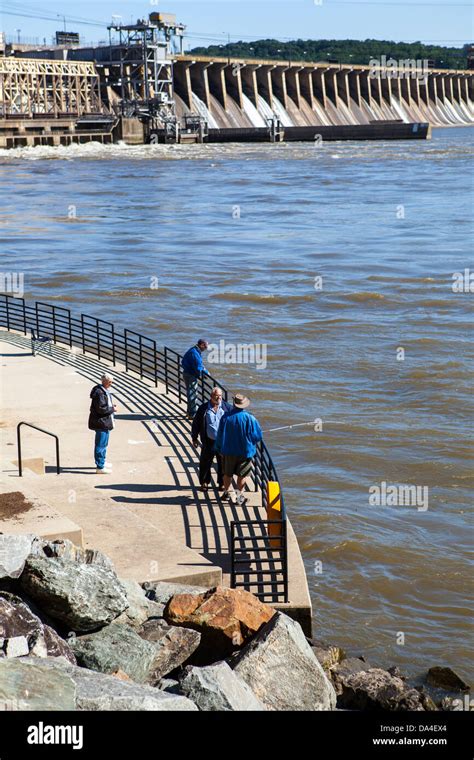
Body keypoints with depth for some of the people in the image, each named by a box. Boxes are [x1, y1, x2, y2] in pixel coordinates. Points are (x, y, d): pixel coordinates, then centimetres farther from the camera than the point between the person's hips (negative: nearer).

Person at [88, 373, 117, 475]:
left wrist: (111, 406, 8)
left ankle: (102, 462, 37)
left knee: (103, 443, 23)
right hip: (101, 422, -11)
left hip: (105, 422, 11)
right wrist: (112, 409, -14)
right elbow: (101, 408, -25)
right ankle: (100, 467, -1)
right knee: (101, 444, -5)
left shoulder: (104, 391, 13)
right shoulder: (99, 393, -21)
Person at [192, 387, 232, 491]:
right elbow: (196, 423, 5)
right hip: (209, 441, 0)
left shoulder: (227, 407, 1)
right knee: (205, 463, 6)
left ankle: (222, 483, 22)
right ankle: (204, 482, 23)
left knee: (223, 463, 7)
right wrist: (194, 439, 5)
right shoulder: (204, 408, -1)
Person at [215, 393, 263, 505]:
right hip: (245, 451, -2)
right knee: (242, 475, 8)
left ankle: (226, 492, 29)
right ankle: (239, 496, 8)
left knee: (228, 473, 17)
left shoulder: (226, 417, -8)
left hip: (229, 451, 2)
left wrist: (219, 449, 13)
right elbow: (258, 436, -9)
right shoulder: (250, 418, -15)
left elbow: (220, 435, 0)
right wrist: (250, 442, 12)